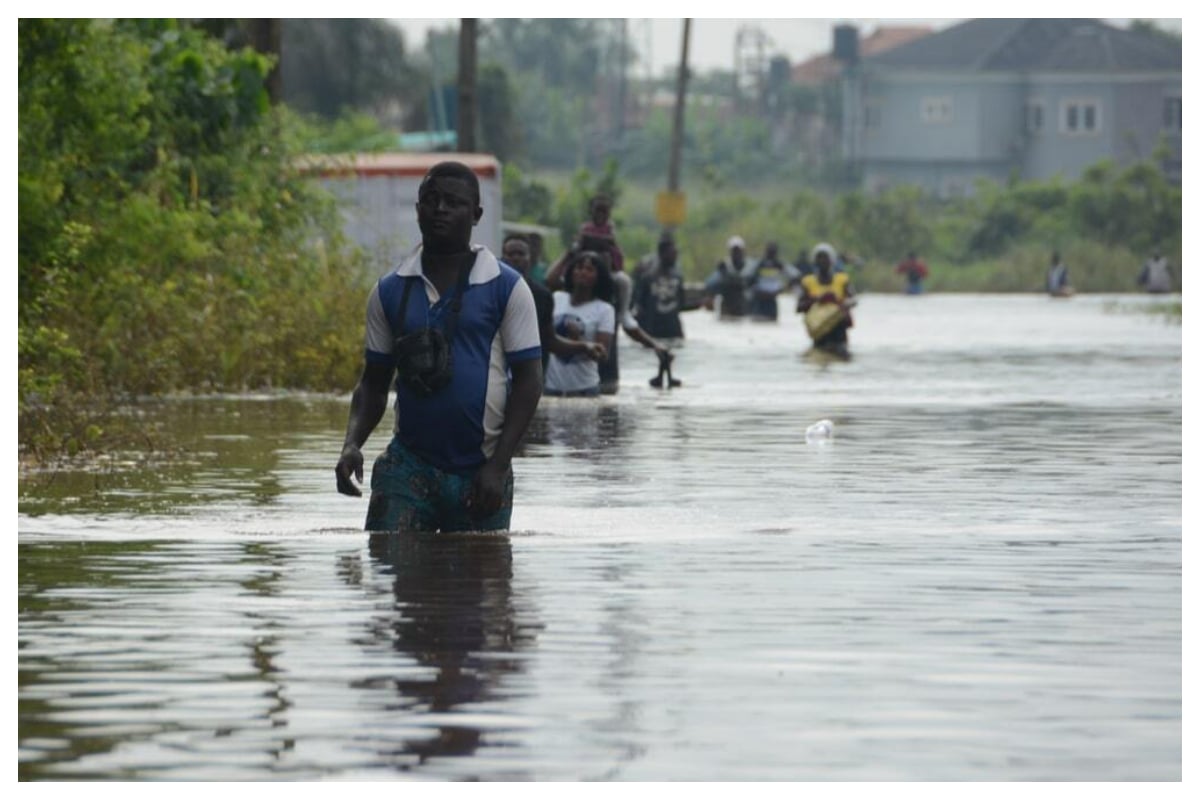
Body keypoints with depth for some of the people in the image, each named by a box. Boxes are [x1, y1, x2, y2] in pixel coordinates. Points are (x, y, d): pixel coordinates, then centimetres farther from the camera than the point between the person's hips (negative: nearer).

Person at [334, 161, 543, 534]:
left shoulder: (506, 287, 0)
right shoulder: (389, 291, 8)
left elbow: (528, 380, -2)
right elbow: (374, 381, 13)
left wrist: (497, 466, -11)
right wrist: (352, 443, -6)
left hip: (479, 471, -1)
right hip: (408, 464, 2)